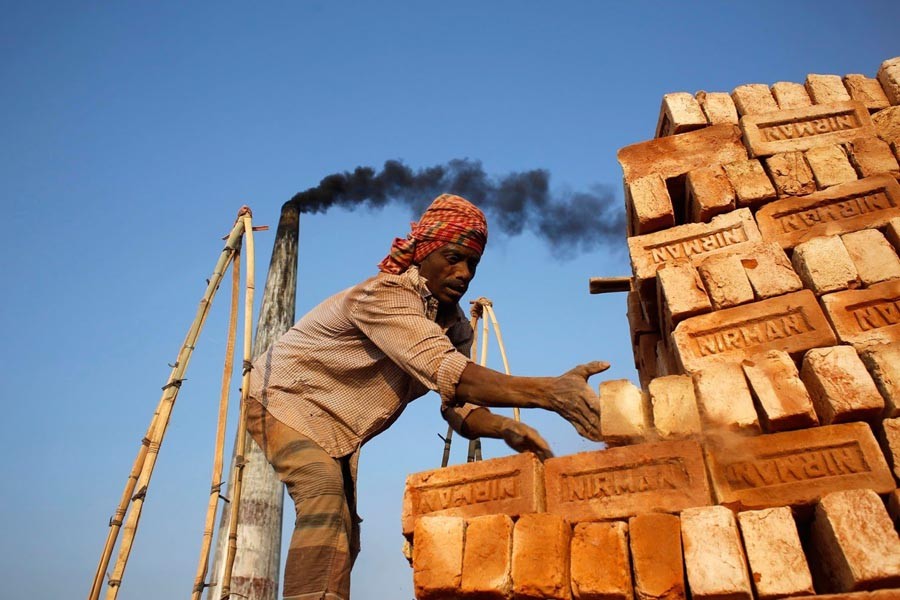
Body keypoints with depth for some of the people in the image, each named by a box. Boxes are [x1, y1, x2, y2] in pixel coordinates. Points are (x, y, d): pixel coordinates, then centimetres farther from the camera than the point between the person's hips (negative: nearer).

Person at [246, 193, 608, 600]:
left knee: (343, 539, 9)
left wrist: (504, 428, -33)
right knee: (323, 497, -29)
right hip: (285, 397, -8)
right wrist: (548, 392, -54)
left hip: (335, 427, 8)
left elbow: (458, 403, -11)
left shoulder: (454, 324, -4)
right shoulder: (385, 295, -31)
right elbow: (444, 371, -46)